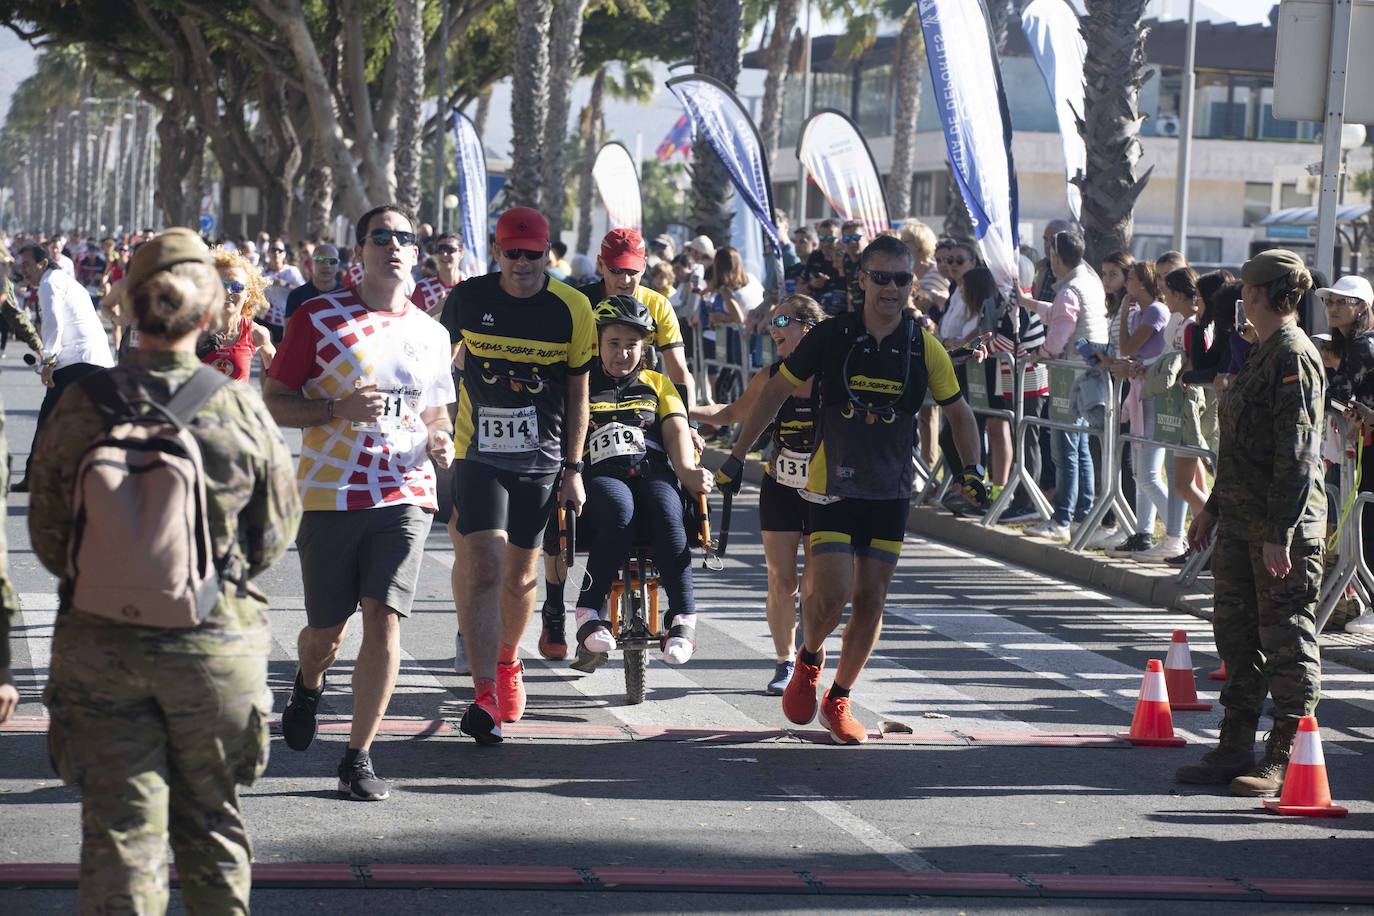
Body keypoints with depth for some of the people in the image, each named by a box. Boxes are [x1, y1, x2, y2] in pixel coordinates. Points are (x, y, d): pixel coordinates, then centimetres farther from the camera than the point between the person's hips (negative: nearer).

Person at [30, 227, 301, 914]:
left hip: (98, 643, 0)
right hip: (216, 643, 0)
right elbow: (277, 529, 0)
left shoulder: (80, 406, -8)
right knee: (210, 820, 16)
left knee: (119, 827, 6)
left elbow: (47, 535, 0)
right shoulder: (240, 409, -10)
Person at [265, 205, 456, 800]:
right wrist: (338, 409, -17)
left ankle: (359, 758, -1)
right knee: (327, 627, 6)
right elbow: (274, 402, -1)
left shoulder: (429, 333, 12)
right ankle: (308, 685, 43)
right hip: (329, 494, -2)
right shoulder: (319, 318, -1)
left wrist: (440, 440, 1)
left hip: (404, 495, 2)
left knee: (384, 619, -10)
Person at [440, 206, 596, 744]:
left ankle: (507, 660, 39)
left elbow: (578, 393, 4)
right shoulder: (468, 299, -4)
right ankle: (485, 694, -17)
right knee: (482, 568, -16)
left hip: (541, 460, 1)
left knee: (520, 573, 12)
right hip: (479, 454, -1)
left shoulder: (571, 309, -4)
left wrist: (573, 468, 3)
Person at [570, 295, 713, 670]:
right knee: (620, 510, -39)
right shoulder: (582, 384, 20)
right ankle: (590, 613, -37)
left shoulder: (658, 384, 26)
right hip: (601, 476, -2)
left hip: (653, 473, 2)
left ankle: (683, 619, -39)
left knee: (667, 514, -36)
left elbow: (676, 430, 12)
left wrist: (688, 471, -9)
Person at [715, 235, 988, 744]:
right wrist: (737, 456, 1)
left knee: (870, 601, 4)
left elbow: (959, 412, 11)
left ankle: (838, 701, 21)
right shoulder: (830, 336, -8)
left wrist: (972, 468, -4)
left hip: (891, 492, 3)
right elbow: (775, 391, 2)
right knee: (831, 592, -14)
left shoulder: (925, 348, -2)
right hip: (833, 486, -3)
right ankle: (808, 658, 19)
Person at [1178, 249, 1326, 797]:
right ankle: (1235, 749, 20)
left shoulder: (1294, 356, -15)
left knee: (1286, 640, -2)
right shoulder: (1263, 354, 15)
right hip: (1241, 524, 10)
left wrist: (1279, 534, -22)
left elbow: (1299, 453, -19)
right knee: (1236, 633, 12)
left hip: (1283, 528, -10)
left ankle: (1284, 760, 3)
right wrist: (1213, 509, 24)